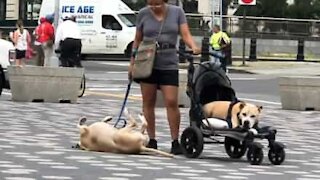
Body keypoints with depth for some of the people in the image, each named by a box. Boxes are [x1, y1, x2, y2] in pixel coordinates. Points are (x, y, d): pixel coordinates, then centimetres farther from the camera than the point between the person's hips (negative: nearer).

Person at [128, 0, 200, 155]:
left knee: (171, 102, -8)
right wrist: (132, 62, 8)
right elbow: (138, 40, 10)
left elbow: (185, 34, -5)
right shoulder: (143, 14, 3)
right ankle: (152, 140, 12)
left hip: (169, 64, -1)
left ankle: (175, 141, -3)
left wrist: (193, 46, -25)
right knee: (148, 103, 4)